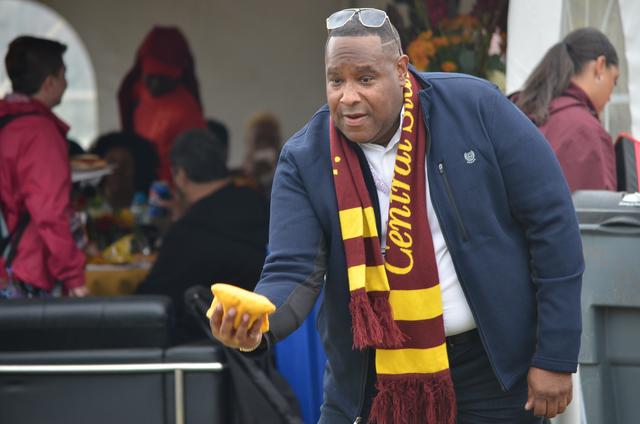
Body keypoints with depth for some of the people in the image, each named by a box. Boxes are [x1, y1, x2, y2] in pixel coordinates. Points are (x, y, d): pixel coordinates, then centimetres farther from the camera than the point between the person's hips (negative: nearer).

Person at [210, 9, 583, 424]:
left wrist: (555, 357, -11)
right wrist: (256, 324, -39)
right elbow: (293, 274, -14)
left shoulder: (476, 108, -12)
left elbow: (552, 221, -9)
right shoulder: (305, 160, -8)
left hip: (492, 369, -1)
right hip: (371, 373, 2)